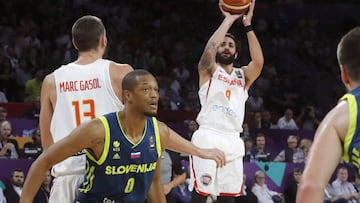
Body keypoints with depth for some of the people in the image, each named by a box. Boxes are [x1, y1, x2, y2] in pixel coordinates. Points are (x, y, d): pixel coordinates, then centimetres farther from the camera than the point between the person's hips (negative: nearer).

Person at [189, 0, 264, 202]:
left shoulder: (243, 75, 17)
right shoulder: (208, 70, 8)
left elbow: (259, 61, -4)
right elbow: (209, 50, -15)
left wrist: (248, 25, -6)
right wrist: (228, 20, -9)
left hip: (233, 140, 4)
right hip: (208, 136, -4)